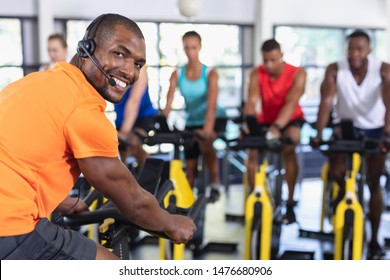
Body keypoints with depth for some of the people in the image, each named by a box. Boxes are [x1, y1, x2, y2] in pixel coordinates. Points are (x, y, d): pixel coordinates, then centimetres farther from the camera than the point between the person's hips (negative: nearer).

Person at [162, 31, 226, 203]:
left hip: (212, 120, -4)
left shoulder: (210, 74, -15)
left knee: (205, 144, -35)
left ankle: (215, 186, -17)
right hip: (191, 123, 4)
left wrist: (207, 129, -43)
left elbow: (211, 104, -28)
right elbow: (168, 105, -14)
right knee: (190, 166, 6)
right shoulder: (177, 75, -6)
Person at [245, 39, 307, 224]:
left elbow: (291, 103, -32)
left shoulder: (297, 74, -19)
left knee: (288, 148, -31)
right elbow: (252, 101, -24)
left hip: (290, 120, -3)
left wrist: (277, 127, -48)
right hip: (266, 119, 3)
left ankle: (290, 203, -20)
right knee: (253, 152, -19)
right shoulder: (256, 74, -12)